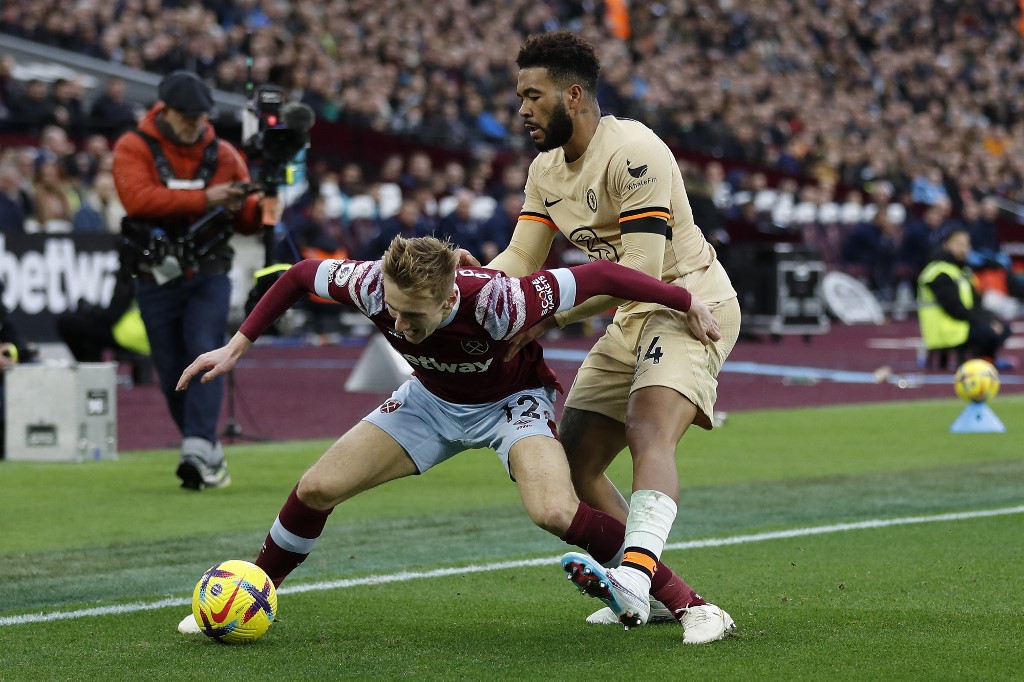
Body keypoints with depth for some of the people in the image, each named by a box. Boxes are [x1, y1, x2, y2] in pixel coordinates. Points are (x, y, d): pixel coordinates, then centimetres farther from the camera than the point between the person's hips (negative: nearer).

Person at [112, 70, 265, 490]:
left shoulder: (223, 155, 3)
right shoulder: (133, 148, -5)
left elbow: (247, 221, 4)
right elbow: (139, 198, -23)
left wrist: (263, 208, -20)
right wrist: (203, 198, -28)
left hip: (208, 278, 0)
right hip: (157, 279, 0)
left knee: (205, 356, -18)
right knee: (172, 373, 6)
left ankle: (198, 452, -27)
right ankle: (210, 456, 21)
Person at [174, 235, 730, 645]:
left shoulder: (496, 302, -42)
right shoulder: (374, 286, -31)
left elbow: (597, 276, -32)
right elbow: (300, 275, -10)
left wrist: (687, 303, -23)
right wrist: (237, 347, -9)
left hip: (511, 401, -4)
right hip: (433, 401, 4)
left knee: (555, 513, -31)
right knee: (316, 488, -6)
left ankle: (684, 600, -17)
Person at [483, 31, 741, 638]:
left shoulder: (633, 152, -21)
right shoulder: (546, 170, 9)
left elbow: (640, 269, -27)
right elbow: (522, 259, 6)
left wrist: (551, 317, -29)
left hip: (691, 305, -10)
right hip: (632, 320, 10)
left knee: (649, 435, -33)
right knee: (570, 463, 3)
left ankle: (635, 577, -53)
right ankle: (664, 596, 9)